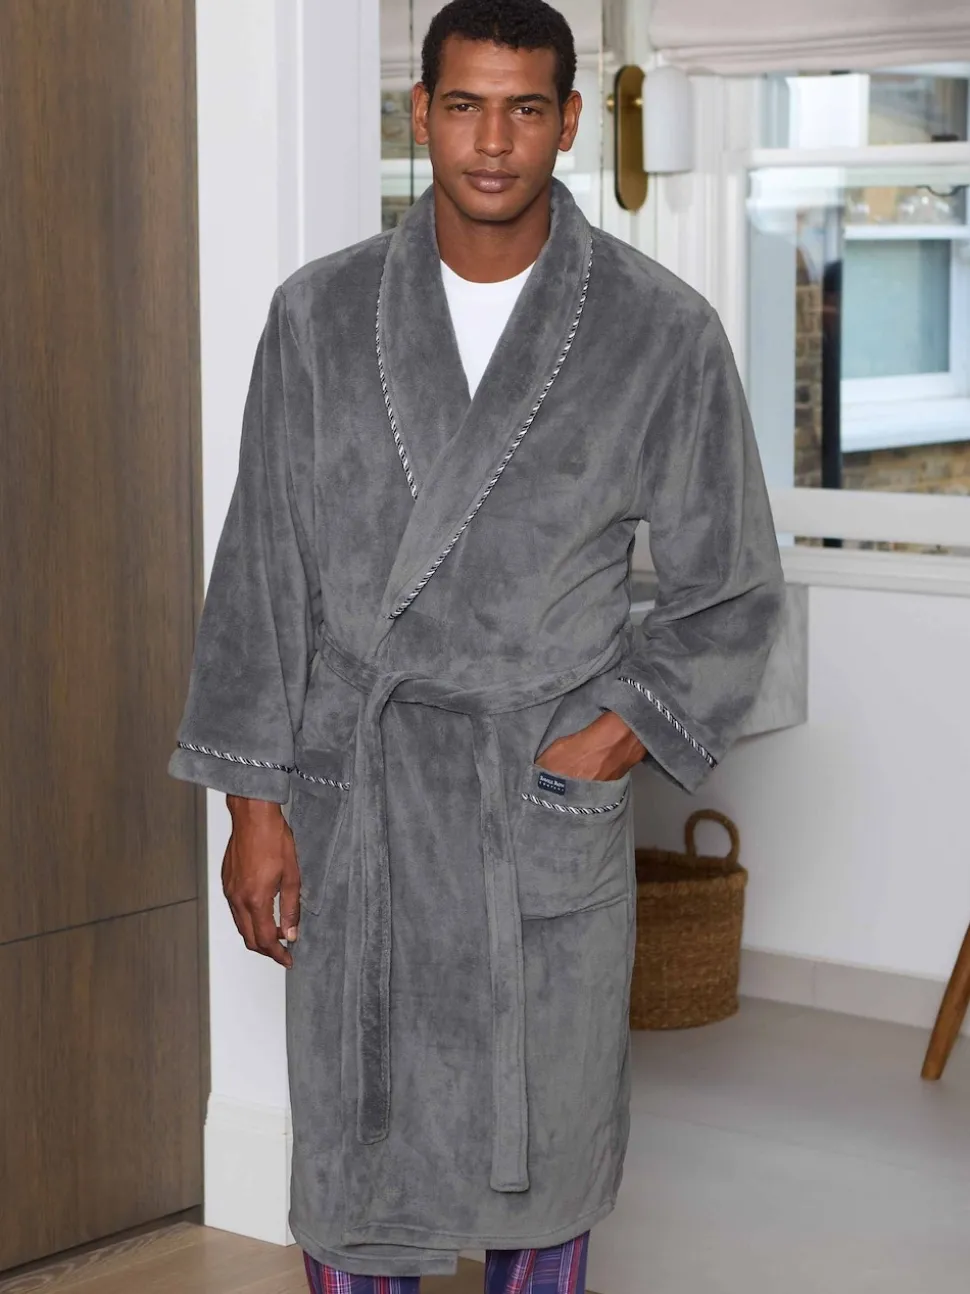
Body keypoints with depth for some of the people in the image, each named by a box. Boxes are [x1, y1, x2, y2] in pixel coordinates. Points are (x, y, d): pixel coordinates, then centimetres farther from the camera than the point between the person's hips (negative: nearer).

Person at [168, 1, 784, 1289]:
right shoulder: (321, 314, 0)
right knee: (351, 1133, 8)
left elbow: (731, 591, 3)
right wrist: (254, 802, -1)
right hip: (351, 796, 1)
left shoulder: (663, 332, -4)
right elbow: (264, 569, 3)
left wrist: (606, 747, -9)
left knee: (542, 1145, 10)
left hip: (551, 803, -1)